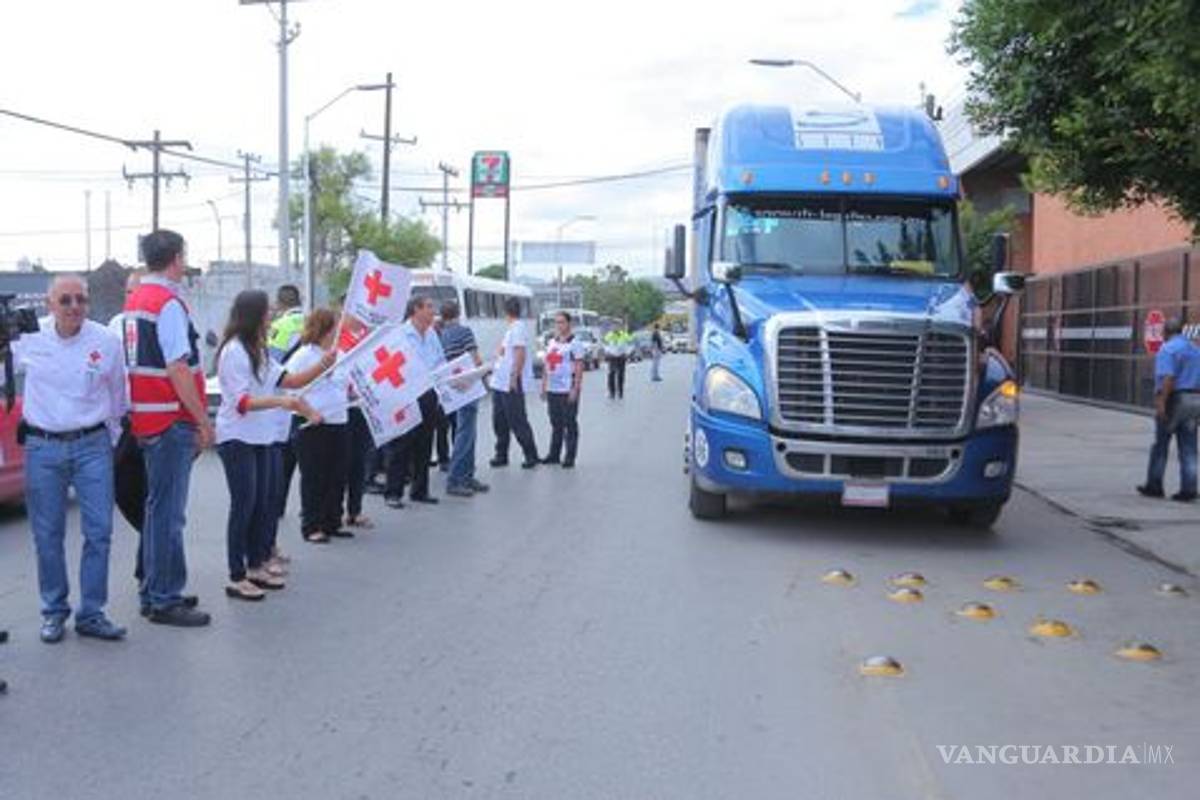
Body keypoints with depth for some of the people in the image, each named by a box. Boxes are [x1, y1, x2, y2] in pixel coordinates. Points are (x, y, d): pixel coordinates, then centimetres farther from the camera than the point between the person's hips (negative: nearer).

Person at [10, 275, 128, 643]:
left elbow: (117, 393, 10)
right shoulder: (27, 340, -4)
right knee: (47, 535, 7)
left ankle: (91, 614, 10)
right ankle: (54, 612, 21)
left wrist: (112, 434, 18)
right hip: (43, 447, 0)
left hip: (92, 445, 0)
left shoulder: (106, 341, -4)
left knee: (99, 531, -1)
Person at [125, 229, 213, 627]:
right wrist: (203, 420, -15)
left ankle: (153, 593, 26)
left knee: (158, 508, 17)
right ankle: (164, 601, 2)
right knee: (168, 512, -4)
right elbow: (178, 369, -20)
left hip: (145, 418, 10)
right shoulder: (168, 303, -16)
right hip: (171, 419, -10)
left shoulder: (134, 300, 13)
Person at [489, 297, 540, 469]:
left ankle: (531, 456, 3)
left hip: (511, 385, -10)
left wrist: (514, 377, -24)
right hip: (500, 383, 10)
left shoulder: (518, 328, -13)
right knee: (499, 422, 12)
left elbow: (520, 354, -21)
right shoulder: (511, 328, 17)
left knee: (518, 423, -4)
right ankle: (501, 456, 20)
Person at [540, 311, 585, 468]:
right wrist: (543, 386, 14)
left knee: (570, 424, -1)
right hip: (552, 390, 7)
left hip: (568, 391, -7)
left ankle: (570, 457, 3)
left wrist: (575, 389, -17)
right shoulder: (551, 343, 15)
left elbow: (579, 367, -11)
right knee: (556, 424, 13)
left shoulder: (574, 343, -6)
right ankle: (554, 454, 20)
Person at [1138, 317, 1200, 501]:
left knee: (1160, 445, 5)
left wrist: (1161, 404, -24)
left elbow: (1168, 378, -21)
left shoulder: (1168, 349, -10)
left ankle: (1154, 485, 12)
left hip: (1174, 399, -6)